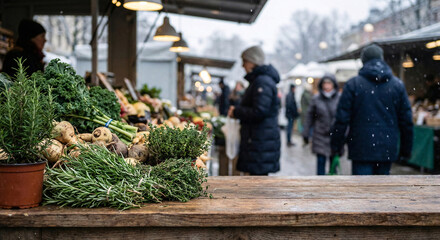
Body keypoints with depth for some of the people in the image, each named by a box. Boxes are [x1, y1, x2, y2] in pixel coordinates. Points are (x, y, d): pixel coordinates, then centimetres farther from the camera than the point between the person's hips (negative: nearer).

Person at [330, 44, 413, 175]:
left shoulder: (353, 84, -3)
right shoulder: (398, 85, 7)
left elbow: (342, 119, -5)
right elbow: (406, 121, 7)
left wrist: (336, 145, 4)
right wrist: (406, 150, 15)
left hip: (361, 149, -3)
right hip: (387, 149, 3)